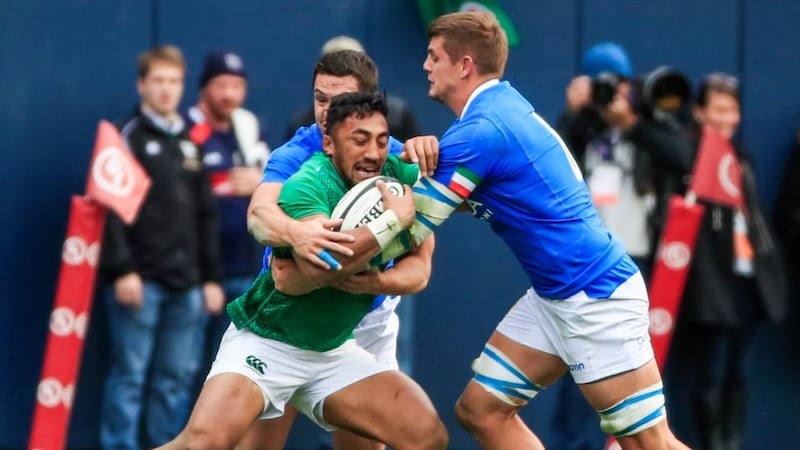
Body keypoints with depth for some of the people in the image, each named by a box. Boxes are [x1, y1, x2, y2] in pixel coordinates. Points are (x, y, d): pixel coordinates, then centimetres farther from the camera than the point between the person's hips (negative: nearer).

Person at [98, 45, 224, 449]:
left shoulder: (191, 142, 18)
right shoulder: (129, 137, -1)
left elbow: (206, 215, 19)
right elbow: (111, 208, -9)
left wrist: (211, 277, 13)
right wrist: (122, 270, -16)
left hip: (186, 283, 6)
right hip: (141, 280, -6)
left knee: (178, 378, 7)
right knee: (130, 374, -5)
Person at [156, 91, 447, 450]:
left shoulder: (398, 176, -6)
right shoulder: (307, 186, -22)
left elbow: (420, 268, -10)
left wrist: (370, 281, -30)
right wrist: (394, 219, -32)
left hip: (334, 352, 6)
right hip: (264, 343, -5)